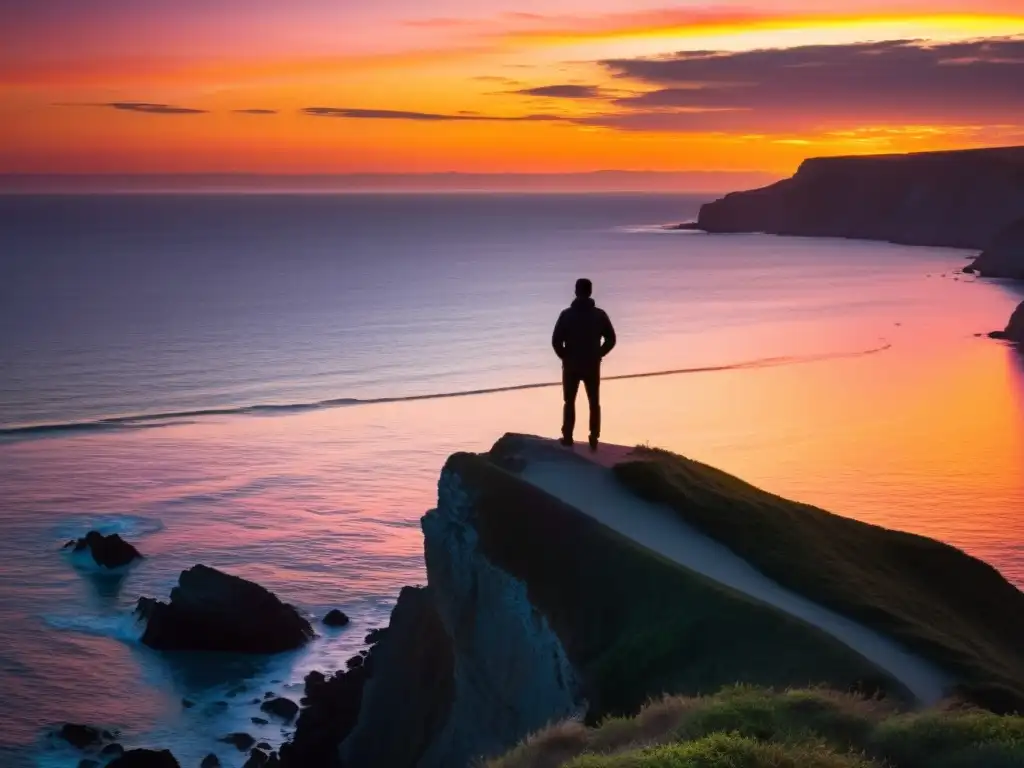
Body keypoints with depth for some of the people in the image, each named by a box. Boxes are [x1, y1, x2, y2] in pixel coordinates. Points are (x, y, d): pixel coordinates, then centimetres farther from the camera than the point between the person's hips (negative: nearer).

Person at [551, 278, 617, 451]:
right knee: (594, 403, 11)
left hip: (571, 366, -1)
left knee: (570, 402, 12)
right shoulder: (600, 314, -3)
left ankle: (568, 438, 8)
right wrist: (598, 354, 8)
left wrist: (565, 357, 4)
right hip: (592, 366, 1)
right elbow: (611, 339, -3)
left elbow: (556, 340, -11)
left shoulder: (567, 314, -8)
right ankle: (594, 439, 6)